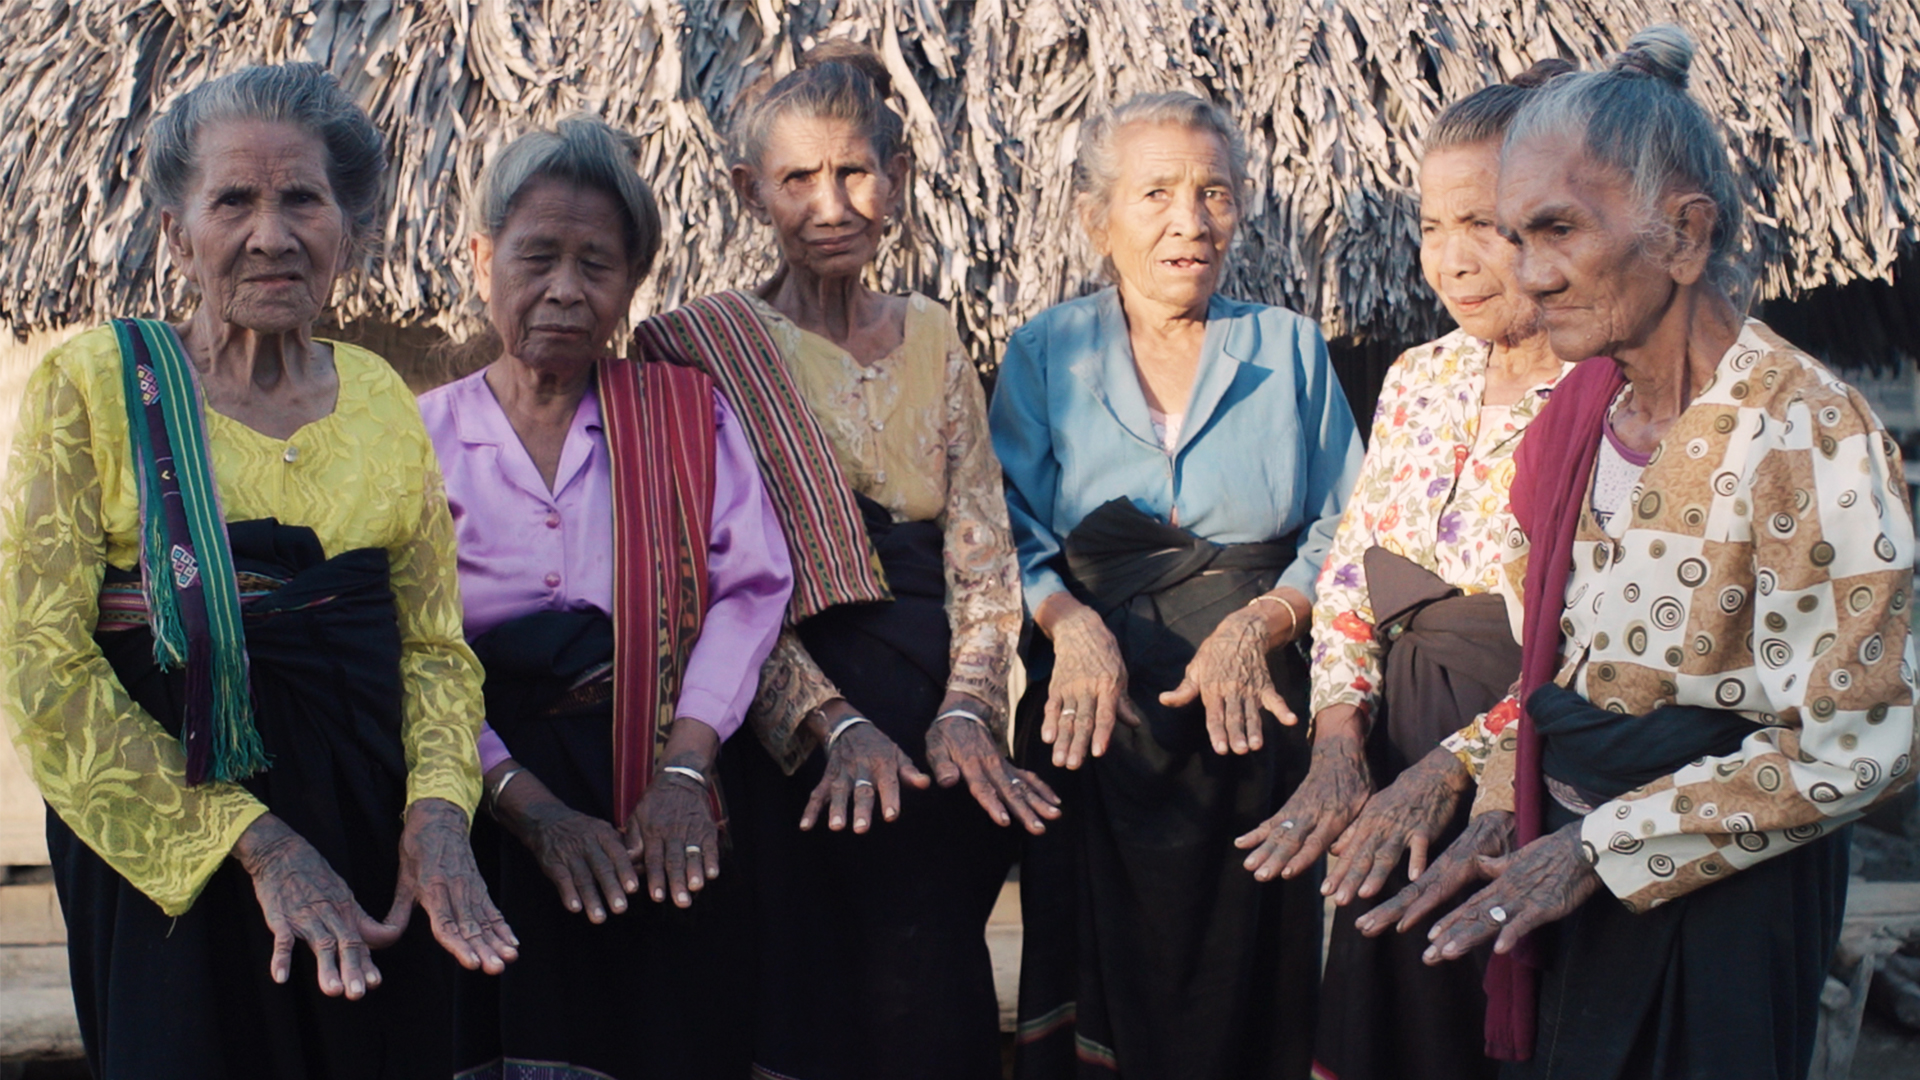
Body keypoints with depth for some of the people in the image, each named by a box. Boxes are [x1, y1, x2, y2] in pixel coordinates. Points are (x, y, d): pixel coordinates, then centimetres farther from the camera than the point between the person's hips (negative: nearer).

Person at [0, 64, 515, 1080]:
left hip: (370, 826, 4)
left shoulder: (381, 397, 7)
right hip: (165, 843, -3)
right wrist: (251, 838, -16)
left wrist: (439, 806, -13)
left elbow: (434, 641, 6)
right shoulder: (93, 382, -4)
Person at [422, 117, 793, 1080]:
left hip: (658, 800, 1)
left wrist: (683, 767, -14)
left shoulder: (686, 412, 8)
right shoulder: (422, 435, 4)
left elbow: (749, 586, -1)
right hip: (491, 810, -1)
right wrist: (532, 806, -14)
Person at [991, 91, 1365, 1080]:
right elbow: (1009, 533, -2)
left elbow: (1344, 534, 2)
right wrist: (1070, 622, -20)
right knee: (1106, 960, 4)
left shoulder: (1289, 348, 8)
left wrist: (1259, 624, -14)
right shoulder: (1045, 354, 6)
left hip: (1256, 722, 1)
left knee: (1249, 988, 6)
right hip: (1098, 724, 0)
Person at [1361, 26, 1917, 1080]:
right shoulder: (1582, 408, 2)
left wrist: (1602, 847, -17)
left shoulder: (1809, 431, -20)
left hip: (1717, 903, -6)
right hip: (1569, 861, 6)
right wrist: (1502, 801, 0)